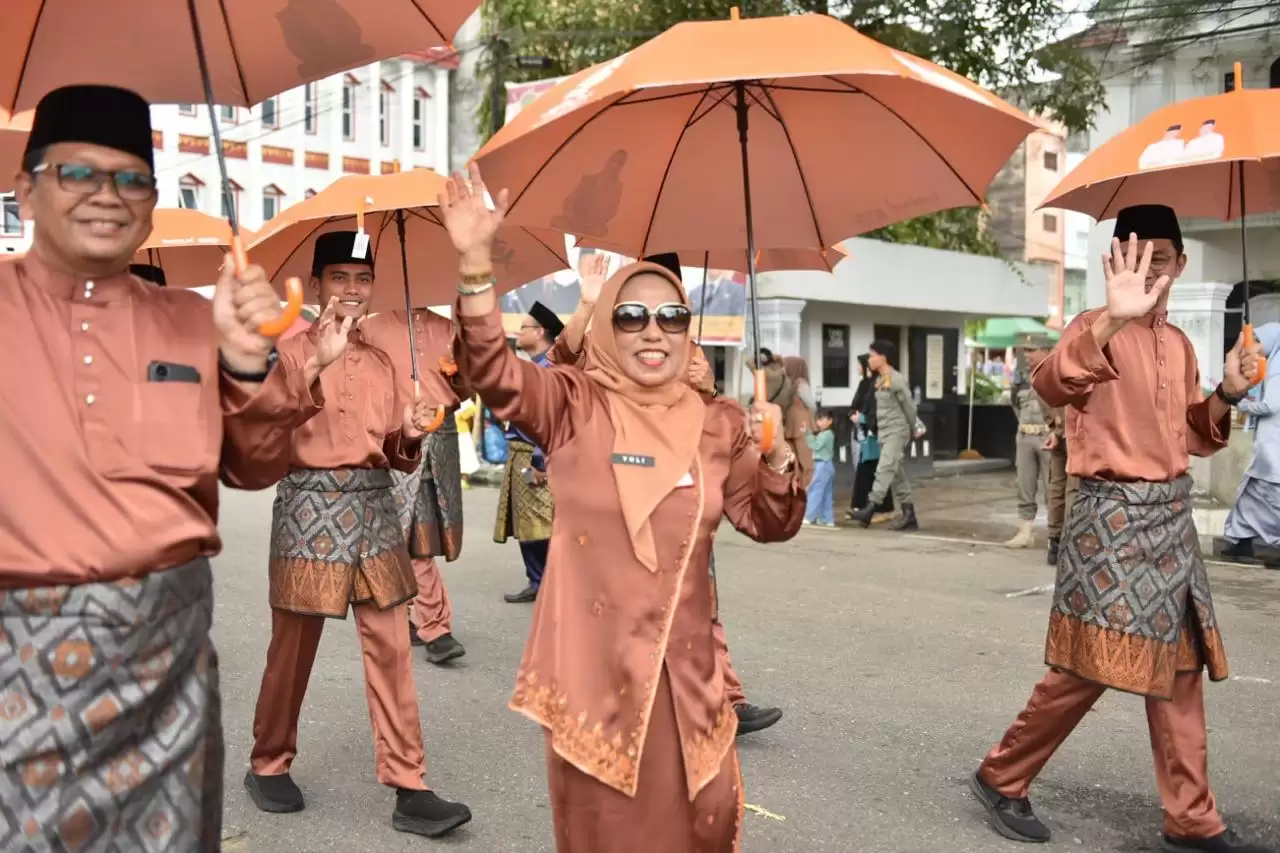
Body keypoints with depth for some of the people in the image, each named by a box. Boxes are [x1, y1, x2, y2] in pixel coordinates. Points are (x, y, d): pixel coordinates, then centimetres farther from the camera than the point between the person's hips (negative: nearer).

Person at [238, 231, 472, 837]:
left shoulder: (381, 362, 14)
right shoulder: (292, 349, 0)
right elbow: (261, 416, -20)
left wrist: (409, 436, -7)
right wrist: (316, 365, -34)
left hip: (374, 506, 4)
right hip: (310, 503, -4)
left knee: (390, 650, 2)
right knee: (293, 647, 7)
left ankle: (409, 789, 8)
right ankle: (268, 765, 29)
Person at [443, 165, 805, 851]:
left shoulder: (716, 425, 4)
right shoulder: (575, 407, -4)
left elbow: (769, 526, 6)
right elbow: (492, 371, -20)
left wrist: (775, 455, -13)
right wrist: (475, 263, -34)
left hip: (683, 661, 3)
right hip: (591, 659, -2)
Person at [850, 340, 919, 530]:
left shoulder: (897, 380, -11)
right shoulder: (879, 380, 13)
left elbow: (909, 406, -7)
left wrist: (912, 432, 1)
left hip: (897, 432, -9)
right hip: (884, 433, 9)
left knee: (885, 469, -17)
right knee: (897, 475, 9)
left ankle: (870, 509, -26)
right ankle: (909, 516, 13)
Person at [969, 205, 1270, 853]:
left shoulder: (1180, 344, 14)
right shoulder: (1099, 329, -9)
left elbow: (1192, 437, 20)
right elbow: (1051, 387, -32)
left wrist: (1228, 394, 2)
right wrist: (1112, 318, -45)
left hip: (1172, 515, 8)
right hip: (1113, 515, -7)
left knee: (1180, 668, 10)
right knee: (1087, 667, -2)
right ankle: (1001, 778, 15)